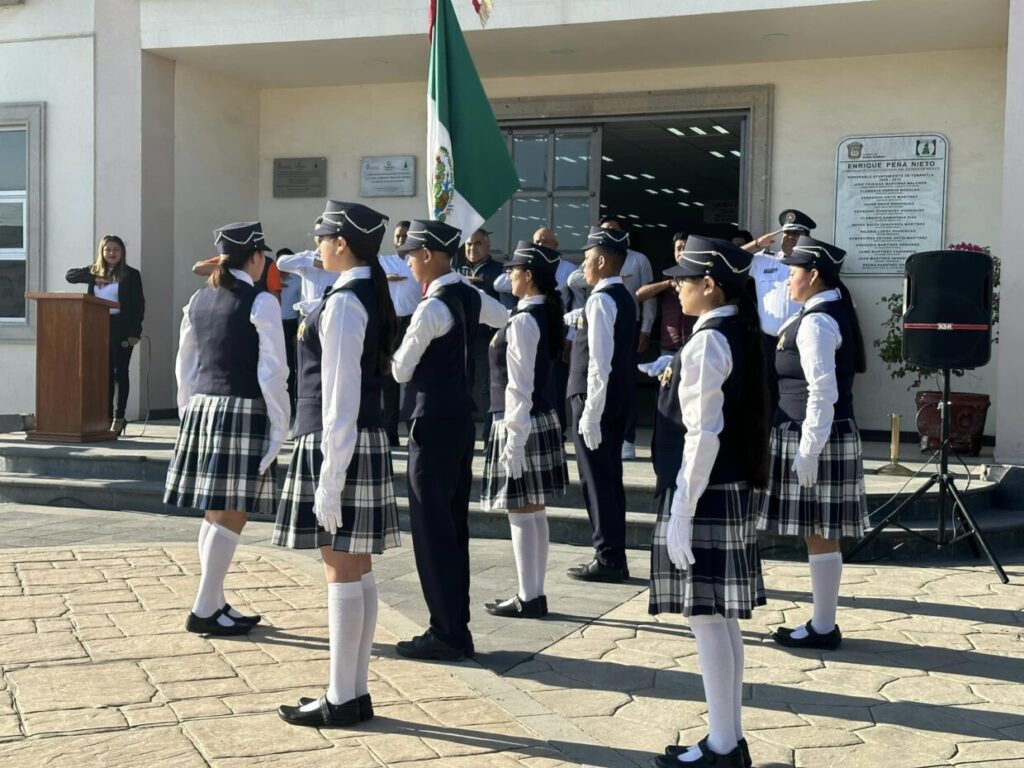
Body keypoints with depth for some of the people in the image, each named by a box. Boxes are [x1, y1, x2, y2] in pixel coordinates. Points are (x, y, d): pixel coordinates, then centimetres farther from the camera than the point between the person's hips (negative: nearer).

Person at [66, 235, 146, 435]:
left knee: (120, 372, 0)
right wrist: (94, 278, -9)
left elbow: (139, 305, -3)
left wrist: (135, 332, -11)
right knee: (104, 373, 5)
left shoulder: (131, 275, 0)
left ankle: (119, 418, 3)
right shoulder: (95, 271, 12)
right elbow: (70, 275, 5)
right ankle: (106, 416, 9)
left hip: (121, 328, -4)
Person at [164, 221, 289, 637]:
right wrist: (280, 424, -6)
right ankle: (204, 611, 0)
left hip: (202, 409, 7)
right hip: (243, 411, -7)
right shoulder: (261, 303, -8)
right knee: (231, 517, -2)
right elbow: (272, 371, -11)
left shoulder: (198, 300, 12)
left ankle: (216, 604, 20)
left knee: (216, 513, 14)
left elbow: (185, 366, 16)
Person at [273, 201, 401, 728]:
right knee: (357, 570, 12)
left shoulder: (342, 303, -16)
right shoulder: (373, 295, 14)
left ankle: (341, 700, 6)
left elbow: (340, 398, -19)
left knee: (341, 572, -3)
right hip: (368, 441, 10)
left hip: (337, 444, -10)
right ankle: (356, 692, 21)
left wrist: (329, 479, -18)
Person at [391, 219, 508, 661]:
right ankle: (456, 628, 20)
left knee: (431, 529, -3)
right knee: (454, 527, 13)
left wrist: (394, 355, 11)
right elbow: (506, 319, 28)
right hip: (461, 419, 9)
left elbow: (400, 371, -10)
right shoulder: (471, 296, 6)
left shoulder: (431, 308, -18)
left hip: (433, 424, -9)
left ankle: (445, 634, 2)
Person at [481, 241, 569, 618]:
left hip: (520, 423, -10)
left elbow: (519, 386, -20)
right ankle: (534, 593, 22)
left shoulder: (523, 321, -18)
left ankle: (528, 598, 5)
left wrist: (514, 439, -19)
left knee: (521, 513, -2)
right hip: (543, 419, 10)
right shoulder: (548, 315, 9)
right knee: (535, 512, 14)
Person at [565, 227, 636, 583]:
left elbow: (599, 363, -22)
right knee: (610, 477, 14)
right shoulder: (623, 297, 13)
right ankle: (614, 556, 21)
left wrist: (590, 414, -22)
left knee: (598, 480, -3)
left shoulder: (601, 300, -17)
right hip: (618, 400, 9)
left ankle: (607, 559, 2)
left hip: (597, 399, -9)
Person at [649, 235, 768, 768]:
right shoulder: (741, 334, 12)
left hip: (706, 492, -10)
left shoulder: (706, 344, -16)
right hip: (733, 490, 10)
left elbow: (704, 435, -21)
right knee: (722, 620, 14)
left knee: (706, 620, -2)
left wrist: (681, 512, -19)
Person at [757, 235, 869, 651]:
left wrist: (808, 452, -22)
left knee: (818, 534, -2)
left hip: (815, 438, -10)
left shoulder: (816, 322, -16)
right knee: (822, 534, 14)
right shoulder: (834, 313, 14)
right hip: (834, 435, 10)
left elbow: (823, 393, -23)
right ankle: (823, 623, 22)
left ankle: (823, 628, 7)